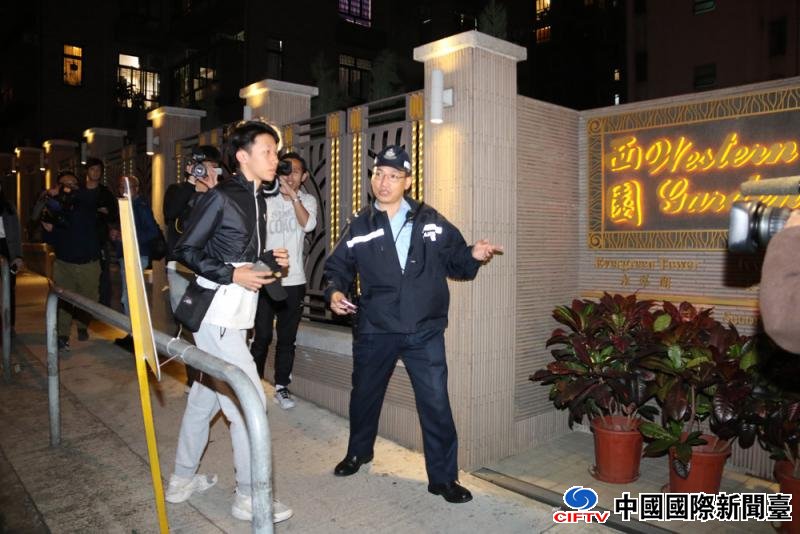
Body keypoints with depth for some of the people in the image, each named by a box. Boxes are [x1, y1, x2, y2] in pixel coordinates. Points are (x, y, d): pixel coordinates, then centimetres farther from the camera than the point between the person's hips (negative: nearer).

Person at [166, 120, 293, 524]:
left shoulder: (258, 200, 13)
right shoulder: (221, 196, -12)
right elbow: (185, 250, -12)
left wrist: (272, 260, 2)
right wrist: (232, 275, -18)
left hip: (235, 313, 9)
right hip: (218, 313, -9)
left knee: (205, 397, 18)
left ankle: (182, 480, 33)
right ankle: (248, 497, 9)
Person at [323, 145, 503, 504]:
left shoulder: (431, 221, 1)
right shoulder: (360, 227, 3)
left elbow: (455, 264, 7)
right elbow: (337, 267, 10)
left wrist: (474, 255, -14)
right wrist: (335, 291, -10)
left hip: (425, 332, -1)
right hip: (374, 331, 2)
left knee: (436, 403, 0)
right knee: (364, 395, 19)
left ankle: (443, 477, 17)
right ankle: (358, 451, 47)